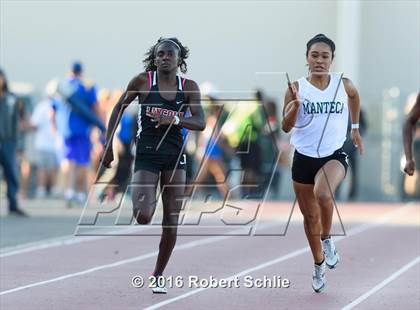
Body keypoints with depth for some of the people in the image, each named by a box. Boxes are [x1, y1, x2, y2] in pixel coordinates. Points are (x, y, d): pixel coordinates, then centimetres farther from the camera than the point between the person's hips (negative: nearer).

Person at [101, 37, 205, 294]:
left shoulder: (189, 87, 2)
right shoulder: (143, 81, -3)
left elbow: (200, 123, -6)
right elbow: (118, 109, 6)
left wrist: (175, 120, -24)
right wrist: (109, 146, 2)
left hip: (175, 156, 2)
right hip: (147, 154, -2)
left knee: (171, 222, 2)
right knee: (143, 216, -19)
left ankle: (158, 275, 17)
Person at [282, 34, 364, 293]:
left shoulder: (343, 85, -2)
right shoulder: (297, 87, -6)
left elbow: (354, 96, 22)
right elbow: (286, 127, -10)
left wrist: (355, 128, 25)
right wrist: (295, 105, -27)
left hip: (334, 156, -1)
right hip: (304, 158, 1)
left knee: (323, 193, -33)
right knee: (310, 217, 13)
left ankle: (327, 239, -5)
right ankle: (319, 266, 35)